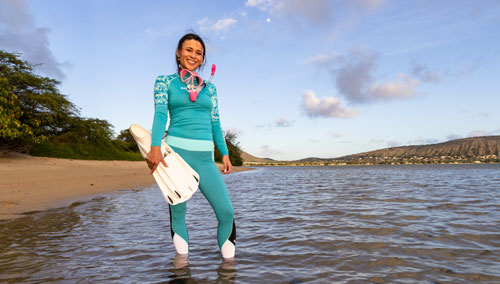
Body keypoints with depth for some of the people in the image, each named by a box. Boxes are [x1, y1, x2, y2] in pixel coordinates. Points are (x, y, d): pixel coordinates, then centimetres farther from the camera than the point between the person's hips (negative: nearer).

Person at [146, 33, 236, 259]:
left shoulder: (209, 88, 19)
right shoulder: (165, 81, 10)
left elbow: (215, 122, 17)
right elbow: (160, 113, -6)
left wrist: (225, 153, 9)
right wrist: (155, 147, -22)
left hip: (205, 157, 3)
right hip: (176, 151, -2)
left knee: (226, 211, -7)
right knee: (177, 213, 5)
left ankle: (228, 260, 13)